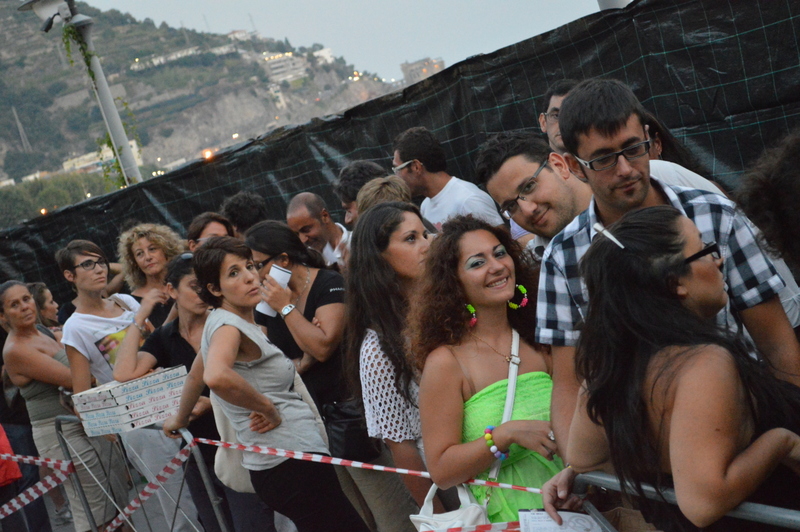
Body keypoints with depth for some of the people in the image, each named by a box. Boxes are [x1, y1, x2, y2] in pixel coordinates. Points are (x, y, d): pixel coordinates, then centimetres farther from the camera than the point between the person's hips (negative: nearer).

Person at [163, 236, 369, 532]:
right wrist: (266, 406, -19)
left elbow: (198, 370, 32)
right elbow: (216, 377, -34)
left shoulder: (223, 322, 16)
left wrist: (180, 419, 47)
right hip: (290, 460, -10)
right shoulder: (228, 326, -13)